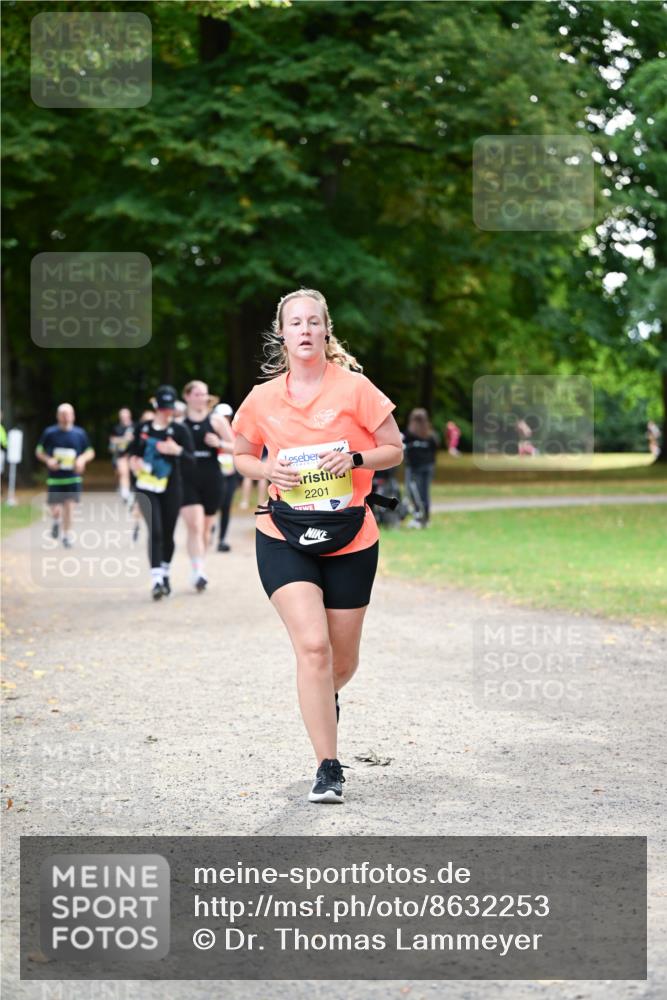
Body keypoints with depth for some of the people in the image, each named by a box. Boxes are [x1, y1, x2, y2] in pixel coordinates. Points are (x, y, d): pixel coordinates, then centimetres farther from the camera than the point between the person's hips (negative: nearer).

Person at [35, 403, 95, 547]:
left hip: (73, 477, 0)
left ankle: (67, 535, 10)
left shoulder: (79, 433, 2)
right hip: (54, 477, 0)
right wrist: (48, 460, -12)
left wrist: (82, 459, -11)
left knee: (69, 506, -7)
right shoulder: (49, 433, -1)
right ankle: (56, 521, 32)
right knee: (55, 510, -4)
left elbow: (90, 452, 11)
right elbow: (39, 451, 8)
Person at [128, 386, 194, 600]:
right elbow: (134, 449, 19)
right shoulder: (143, 427, 5)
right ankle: (156, 580, -19)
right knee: (155, 531, -14)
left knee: (168, 533, 8)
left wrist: (177, 451, -28)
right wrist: (133, 460, -2)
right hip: (146, 488, 0)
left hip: (171, 489, 0)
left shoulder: (180, 430, -3)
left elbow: (191, 458, -9)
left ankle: (165, 574, 31)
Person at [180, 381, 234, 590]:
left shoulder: (216, 420, 5)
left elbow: (235, 448, 5)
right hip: (187, 480, -2)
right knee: (194, 526, -16)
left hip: (212, 480, 2)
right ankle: (198, 572, -21)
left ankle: (200, 566, 30)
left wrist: (219, 443, -13)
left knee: (206, 528, 12)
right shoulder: (178, 422, 4)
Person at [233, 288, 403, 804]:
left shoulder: (355, 388, -6)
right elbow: (242, 456, 16)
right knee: (312, 645, -17)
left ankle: (325, 697, 49)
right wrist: (268, 470, -6)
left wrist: (355, 458, -18)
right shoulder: (263, 399, 1)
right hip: (284, 539, 0)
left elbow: (395, 450, 1)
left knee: (342, 660, 10)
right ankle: (328, 768, -10)